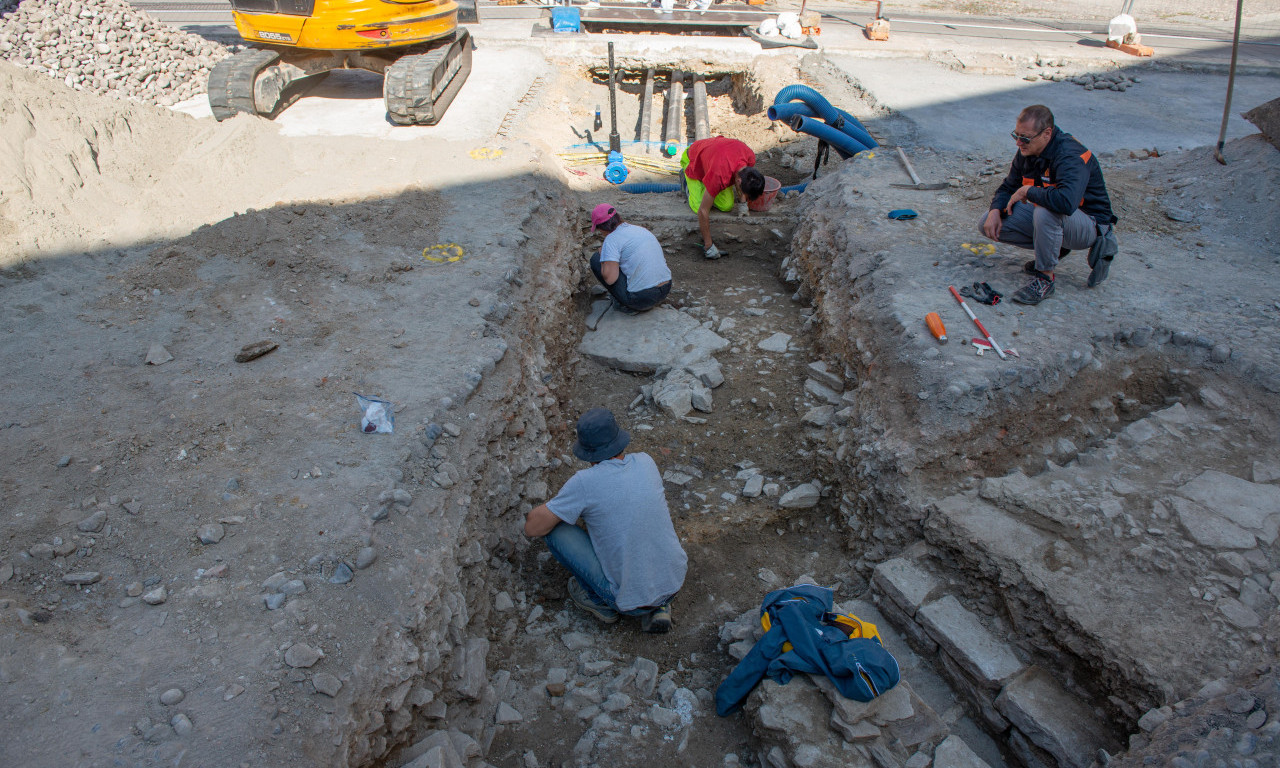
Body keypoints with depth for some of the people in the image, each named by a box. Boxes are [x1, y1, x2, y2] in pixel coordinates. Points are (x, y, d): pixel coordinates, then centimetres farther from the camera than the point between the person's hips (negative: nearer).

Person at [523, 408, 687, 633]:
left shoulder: (584, 482, -18)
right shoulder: (646, 462, -2)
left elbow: (532, 528, -9)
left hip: (630, 599, -5)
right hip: (676, 581, 5)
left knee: (555, 529, -2)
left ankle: (599, 600, 13)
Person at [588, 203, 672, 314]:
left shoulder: (611, 239, -10)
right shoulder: (641, 229, 14)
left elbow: (610, 278, -17)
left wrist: (602, 254, 3)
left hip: (641, 298, -7)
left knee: (596, 259, 4)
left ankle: (626, 304, 6)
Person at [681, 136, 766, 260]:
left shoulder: (750, 157, -29)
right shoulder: (720, 176, -47)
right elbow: (703, 211, -40)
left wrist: (742, 202, -3)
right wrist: (708, 245, -36)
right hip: (693, 160, -5)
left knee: (727, 206, -8)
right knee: (698, 206, -14)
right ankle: (686, 178, 13)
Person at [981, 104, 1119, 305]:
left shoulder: (1071, 156, -29)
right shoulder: (1027, 151, -4)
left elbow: (1066, 202, -47)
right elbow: (1008, 187, 9)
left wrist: (1028, 191, -31)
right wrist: (995, 210, -13)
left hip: (1090, 224, -8)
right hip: (1046, 215, 8)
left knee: (1045, 212, -41)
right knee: (989, 224, -5)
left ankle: (1045, 278, -22)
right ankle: (1055, 248, 9)